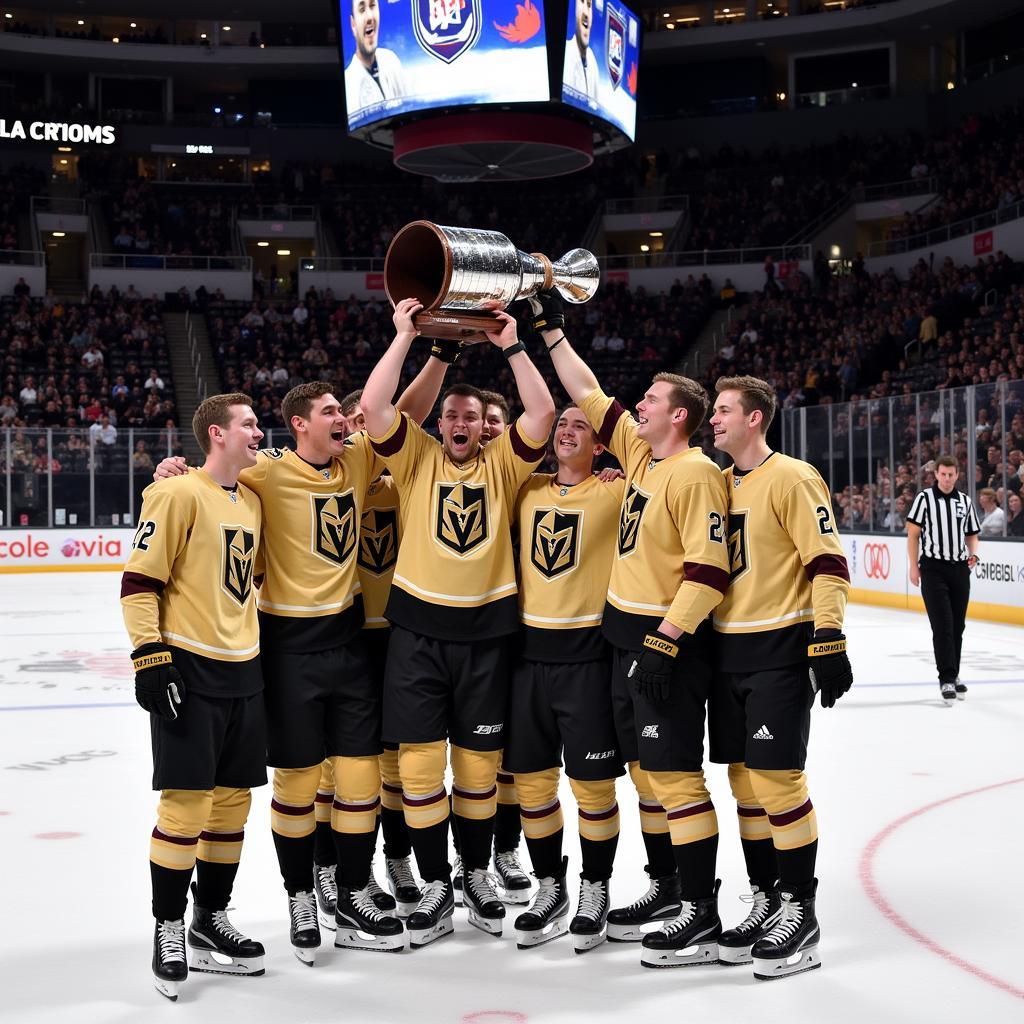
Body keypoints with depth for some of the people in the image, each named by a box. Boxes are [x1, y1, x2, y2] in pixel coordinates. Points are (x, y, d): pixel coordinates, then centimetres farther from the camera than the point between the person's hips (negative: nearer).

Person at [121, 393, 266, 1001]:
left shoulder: (252, 501, 14)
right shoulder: (179, 495, -9)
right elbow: (140, 582, -13)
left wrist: (267, 654, 23)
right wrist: (150, 657, -18)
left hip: (244, 672, 7)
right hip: (188, 671, -7)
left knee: (232, 802, 11)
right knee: (187, 803, -6)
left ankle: (211, 919, 24)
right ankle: (169, 929, 10)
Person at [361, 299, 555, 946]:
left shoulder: (502, 465, 7)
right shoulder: (417, 459, 5)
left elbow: (542, 412, -6)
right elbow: (373, 406, -7)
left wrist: (511, 345, -5)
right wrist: (405, 335, -4)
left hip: (486, 631, 1)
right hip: (418, 630, -1)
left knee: (480, 764, 9)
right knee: (420, 764, -2)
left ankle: (478, 875, 27)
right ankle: (436, 888, 12)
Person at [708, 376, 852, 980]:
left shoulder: (791, 478, -10)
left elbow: (828, 563, -15)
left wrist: (829, 642, -21)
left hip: (780, 652, -8)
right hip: (727, 652, 8)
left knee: (777, 779, -8)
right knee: (744, 780, 10)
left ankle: (800, 913, 3)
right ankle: (765, 901, 22)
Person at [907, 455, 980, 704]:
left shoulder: (965, 501, 10)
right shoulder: (925, 498, -3)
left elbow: (972, 534, 19)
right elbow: (913, 533, -3)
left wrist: (973, 554, -2)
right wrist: (913, 567, -7)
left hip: (959, 569, 4)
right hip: (933, 569, -4)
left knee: (957, 626, 10)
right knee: (942, 626, -9)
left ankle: (953, 675, 23)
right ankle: (947, 679, -8)